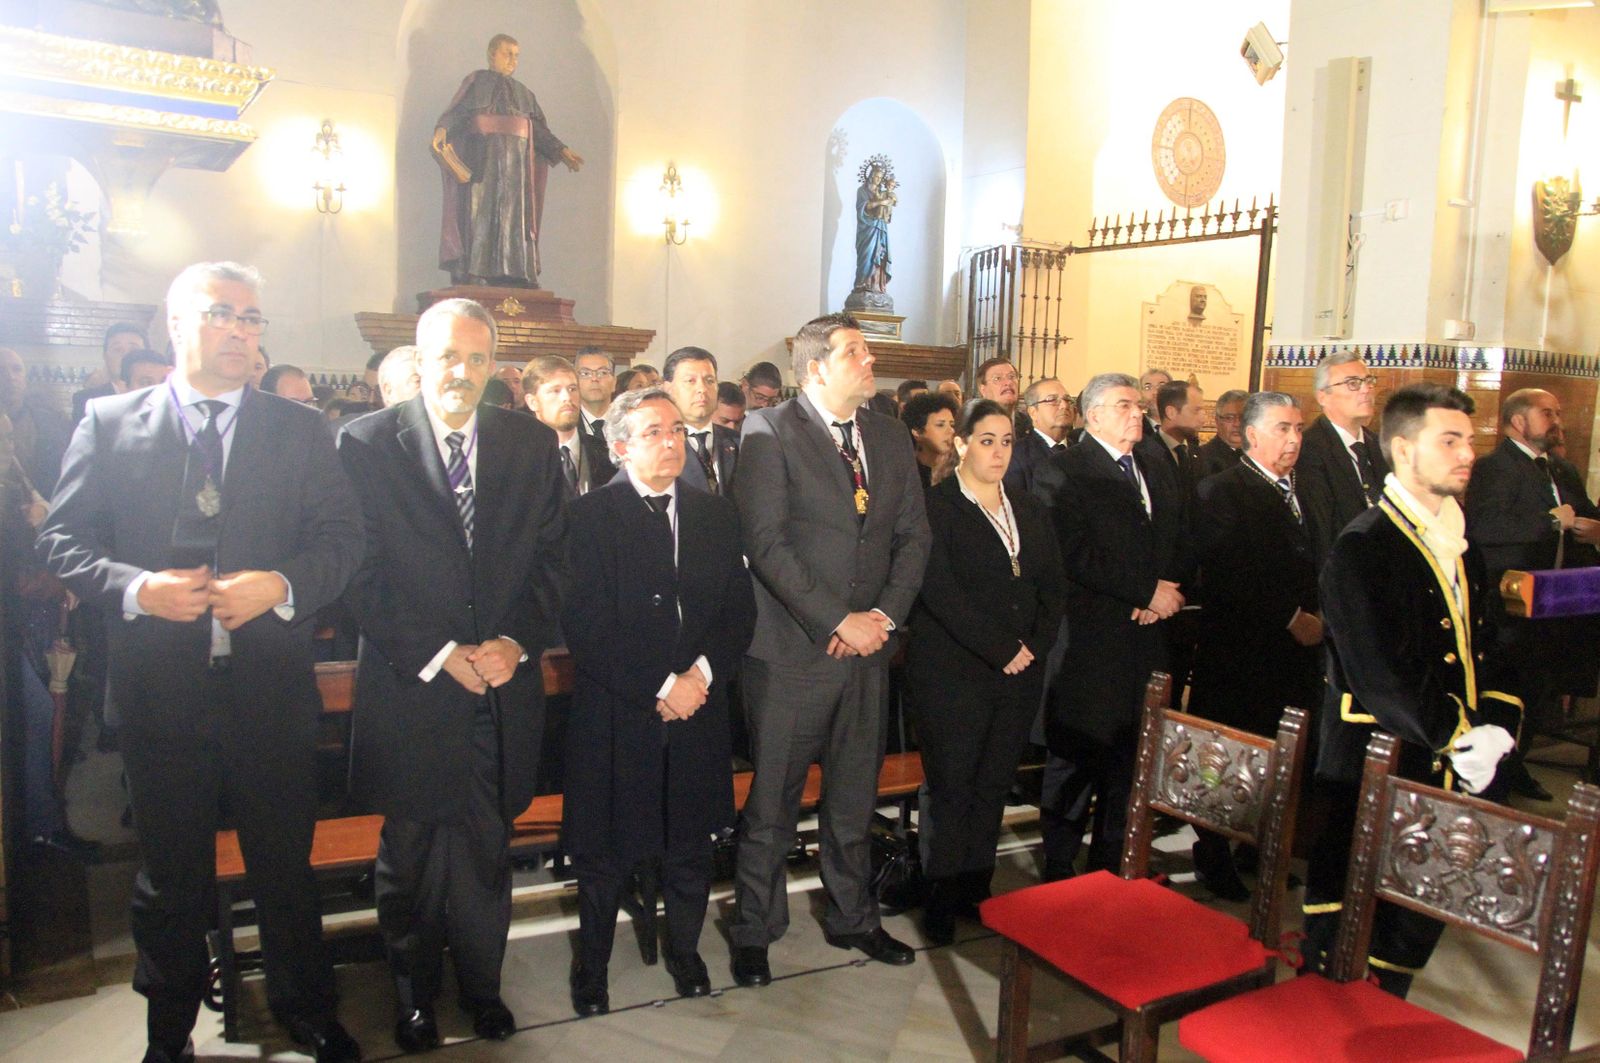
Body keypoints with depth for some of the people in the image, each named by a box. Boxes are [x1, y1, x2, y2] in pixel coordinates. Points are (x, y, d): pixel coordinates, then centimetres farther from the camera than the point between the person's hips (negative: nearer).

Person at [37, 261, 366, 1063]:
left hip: (269, 689, 0)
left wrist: (280, 585, -17)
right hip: (160, 689, 0)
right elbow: (62, 539, 1)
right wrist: (136, 588, -16)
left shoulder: (300, 429, 4)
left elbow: (341, 538, 0)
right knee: (171, 873, 15)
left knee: (286, 865, 13)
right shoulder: (109, 424, 4)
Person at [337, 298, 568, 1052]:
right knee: (410, 855, 13)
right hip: (410, 688, -2)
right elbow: (363, 574, -8)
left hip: (504, 685, 2)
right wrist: (439, 656, -13)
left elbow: (552, 558, 4)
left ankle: (481, 983, 33)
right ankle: (414, 993, 34)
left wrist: (515, 642, -9)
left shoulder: (532, 443, 5)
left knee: (486, 850, 12)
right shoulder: (367, 443, -3)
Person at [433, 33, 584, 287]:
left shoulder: (523, 92, 24)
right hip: (482, 158, -4)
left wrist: (561, 151, 5)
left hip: (515, 161, 5)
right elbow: (456, 112, -2)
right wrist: (442, 129, -22)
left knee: (514, 217, -5)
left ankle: (512, 280, -10)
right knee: (479, 212, -11)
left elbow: (539, 130, 18)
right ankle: (470, 281, -16)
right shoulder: (476, 81, 11)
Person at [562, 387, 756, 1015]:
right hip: (617, 716, -4)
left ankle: (684, 951, 39)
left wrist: (703, 672, -10)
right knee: (606, 853, 10)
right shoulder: (589, 517, -8)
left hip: (698, 712, 4)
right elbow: (585, 629, -14)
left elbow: (739, 612, 7)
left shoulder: (716, 516, 8)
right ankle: (591, 967, 33)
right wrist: (658, 687, -16)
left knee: (690, 850, 16)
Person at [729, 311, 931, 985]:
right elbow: (765, 543, -15)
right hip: (792, 650, -5)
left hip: (867, 649, 6)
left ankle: (852, 918, 34)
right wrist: (838, 621, -16)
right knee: (772, 801, 6)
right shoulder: (770, 433, -8)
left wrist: (884, 615, -4)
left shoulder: (890, 439, 11)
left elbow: (913, 537, 10)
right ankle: (754, 933, 23)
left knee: (854, 796, 17)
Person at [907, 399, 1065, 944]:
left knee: (993, 788, 10)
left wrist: (1033, 645, -4)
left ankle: (976, 892, 22)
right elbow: (940, 591, -14)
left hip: (1020, 674, 6)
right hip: (953, 674, -5)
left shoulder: (1031, 510, 15)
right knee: (952, 790, 0)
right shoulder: (936, 506, -5)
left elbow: (1053, 587, 12)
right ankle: (941, 902, 12)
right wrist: (1000, 649, -14)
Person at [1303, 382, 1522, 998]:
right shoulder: (1362, 548, -15)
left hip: (1452, 772, 8)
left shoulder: (1459, 542, 11)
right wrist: (1460, 739, -18)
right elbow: (1381, 678, -21)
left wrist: (1496, 727, -4)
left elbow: (1483, 645, 12)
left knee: (1422, 916, 21)